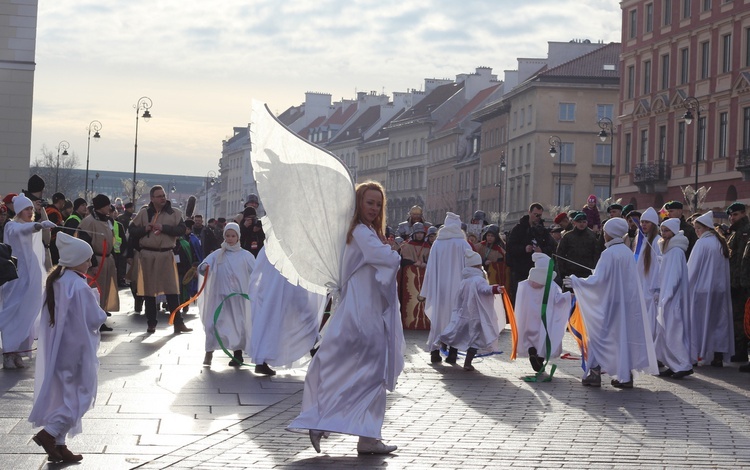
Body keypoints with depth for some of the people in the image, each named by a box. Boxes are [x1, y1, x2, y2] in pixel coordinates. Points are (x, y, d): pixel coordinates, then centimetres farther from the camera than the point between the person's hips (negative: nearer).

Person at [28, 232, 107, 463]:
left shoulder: (54, 281, 4)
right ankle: (49, 433, -8)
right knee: (80, 394, 3)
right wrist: (95, 299, 1)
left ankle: (58, 445, 17)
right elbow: (95, 319, -18)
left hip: (54, 348, 8)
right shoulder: (79, 286, -21)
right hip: (75, 349, -8)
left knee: (61, 395, 15)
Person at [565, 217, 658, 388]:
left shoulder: (608, 254, -16)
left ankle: (594, 373, 4)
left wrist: (575, 282, -10)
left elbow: (598, 279, -18)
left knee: (600, 336, 4)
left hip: (610, 303, -6)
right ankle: (626, 375, 10)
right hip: (628, 302, 6)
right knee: (625, 336, 9)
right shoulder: (628, 252, 6)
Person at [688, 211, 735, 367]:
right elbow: (725, 269, 13)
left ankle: (695, 356, 1)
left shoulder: (702, 243, -13)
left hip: (702, 289, -6)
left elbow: (693, 268, -11)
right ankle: (719, 357, 8)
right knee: (719, 322, 8)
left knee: (698, 322, 1)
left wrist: (687, 285, -2)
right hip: (720, 289, 6)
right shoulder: (721, 243, 7)